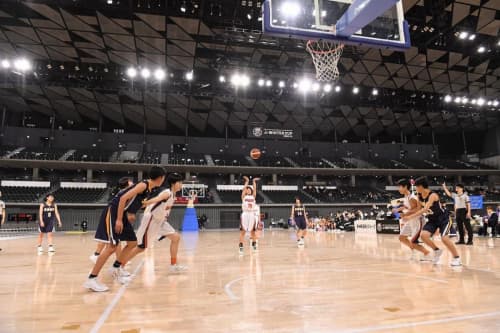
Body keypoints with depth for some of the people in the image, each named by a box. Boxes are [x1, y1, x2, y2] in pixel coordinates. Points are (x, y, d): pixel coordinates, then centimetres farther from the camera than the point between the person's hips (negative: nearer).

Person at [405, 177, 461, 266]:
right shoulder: (419, 196, -4)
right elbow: (419, 209, 9)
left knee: (444, 238, -21)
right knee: (423, 235, -15)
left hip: (443, 219, -6)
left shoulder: (432, 195, -27)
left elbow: (425, 209, -37)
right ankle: (437, 251, 10)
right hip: (432, 219, 6)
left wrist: (410, 216, -40)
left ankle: (457, 258, 1)